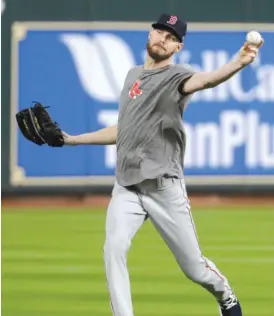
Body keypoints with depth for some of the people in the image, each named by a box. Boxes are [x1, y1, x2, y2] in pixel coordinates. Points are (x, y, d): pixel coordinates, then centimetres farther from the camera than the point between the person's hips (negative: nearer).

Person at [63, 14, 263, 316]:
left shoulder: (176, 76, -7)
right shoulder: (133, 75, 14)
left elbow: (204, 80, -32)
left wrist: (238, 63, -53)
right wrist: (72, 139, 23)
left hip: (164, 187, -5)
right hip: (126, 187, 5)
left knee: (194, 267, 4)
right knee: (114, 249, -21)